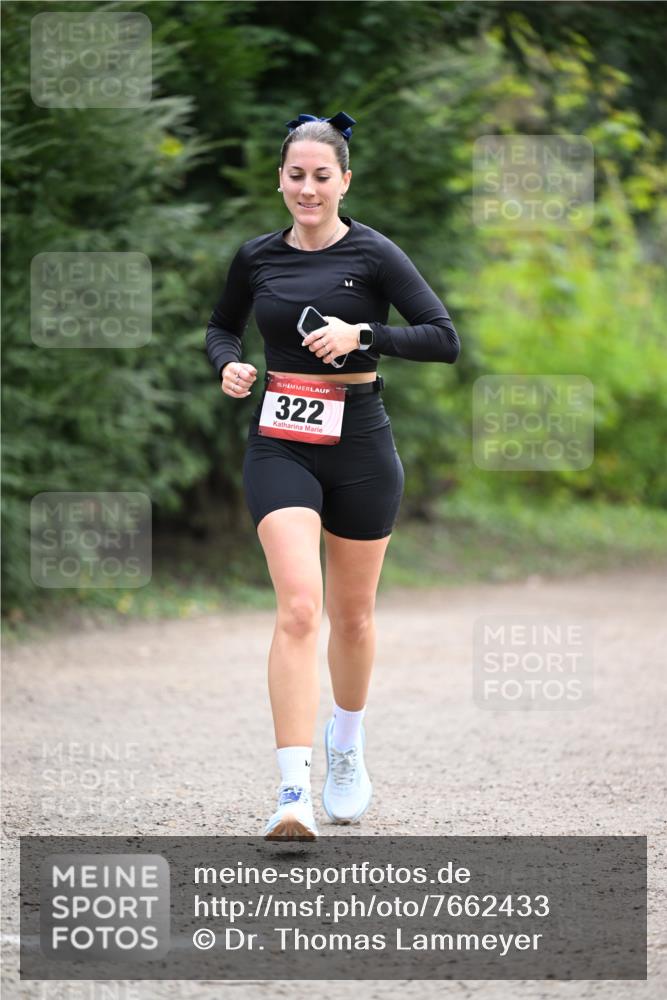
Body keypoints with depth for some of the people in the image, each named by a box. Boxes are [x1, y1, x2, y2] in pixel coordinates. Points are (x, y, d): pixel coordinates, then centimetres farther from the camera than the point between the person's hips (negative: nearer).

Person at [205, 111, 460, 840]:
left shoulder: (372, 255, -4)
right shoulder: (256, 258, 5)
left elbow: (444, 340, -8)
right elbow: (221, 326, 22)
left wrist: (363, 334, -20)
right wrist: (228, 365, 0)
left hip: (359, 444, 0)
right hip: (280, 446, 0)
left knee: (352, 614, 13)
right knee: (299, 607, -17)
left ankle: (347, 750, 39)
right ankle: (295, 792, -22)